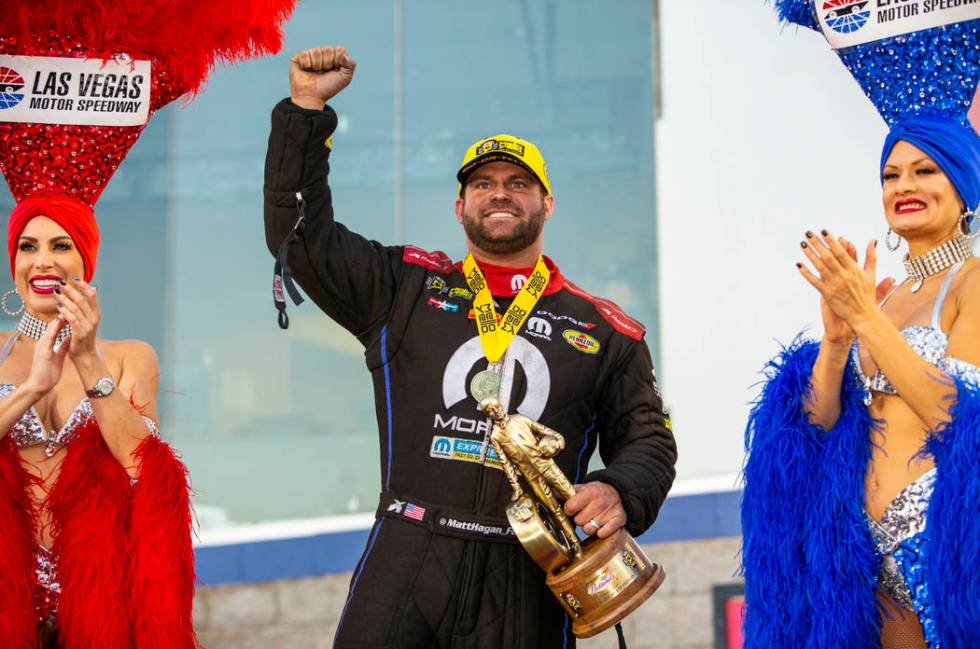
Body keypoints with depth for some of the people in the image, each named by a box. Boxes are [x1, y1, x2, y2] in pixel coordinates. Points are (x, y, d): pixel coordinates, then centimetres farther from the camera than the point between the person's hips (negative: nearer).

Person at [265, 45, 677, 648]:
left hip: (526, 580, 0)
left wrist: (619, 493, -9)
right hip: (405, 560, 0)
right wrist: (306, 109, 5)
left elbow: (647, 438, 14)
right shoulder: (404, 288, 14)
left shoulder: (605, 330, 14)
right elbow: (300, 234, 9)